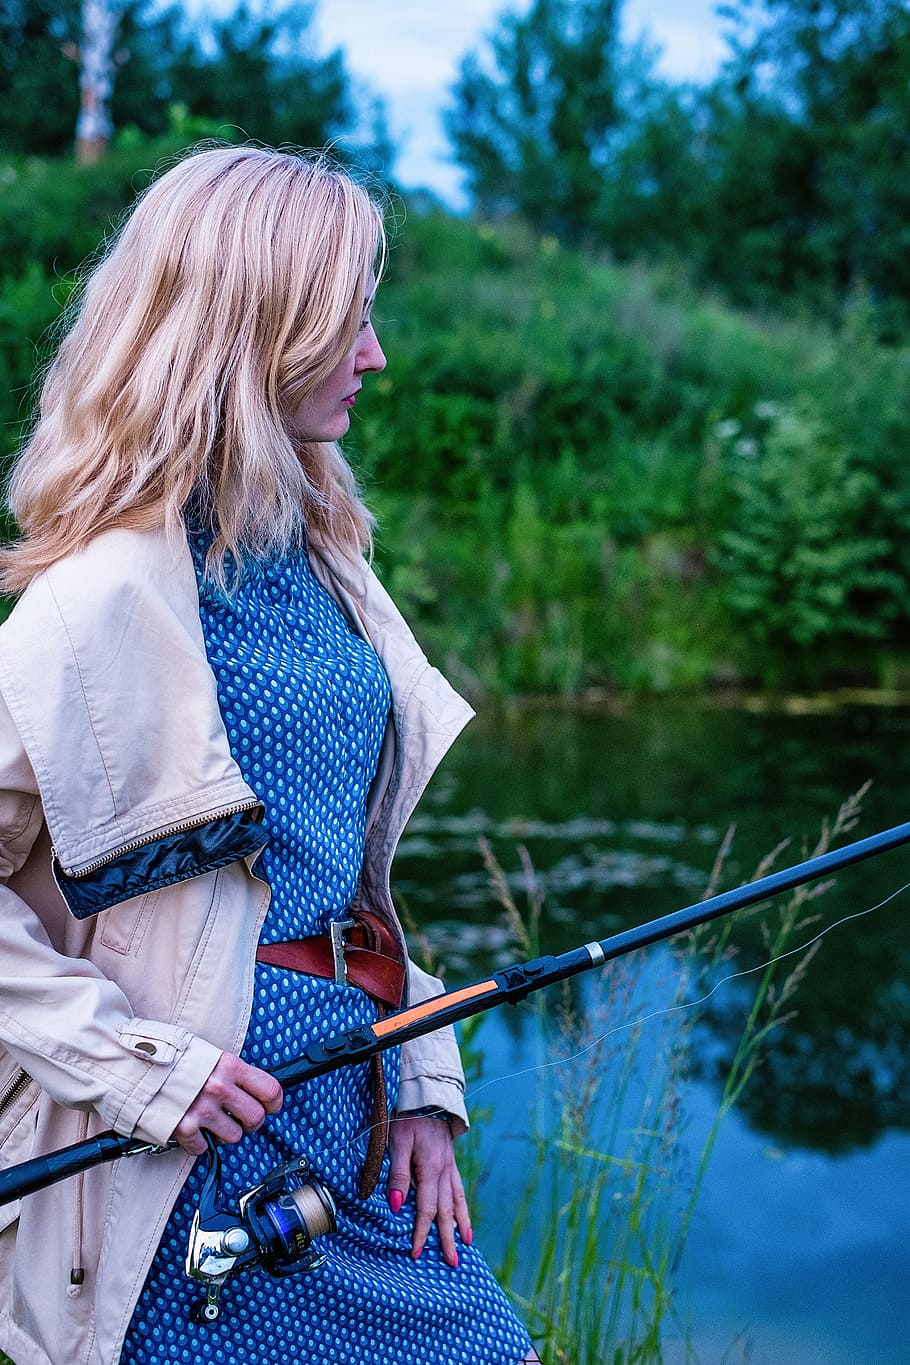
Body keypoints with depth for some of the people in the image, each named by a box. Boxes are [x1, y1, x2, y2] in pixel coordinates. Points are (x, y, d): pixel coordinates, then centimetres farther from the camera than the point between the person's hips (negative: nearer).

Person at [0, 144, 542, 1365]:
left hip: (355, 1103, 8)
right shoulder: (116, 593, -17)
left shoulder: (317, 554, 9)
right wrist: (135, 1065, -18)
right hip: (221, 1127, -7)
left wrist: (424, 1082, 8)